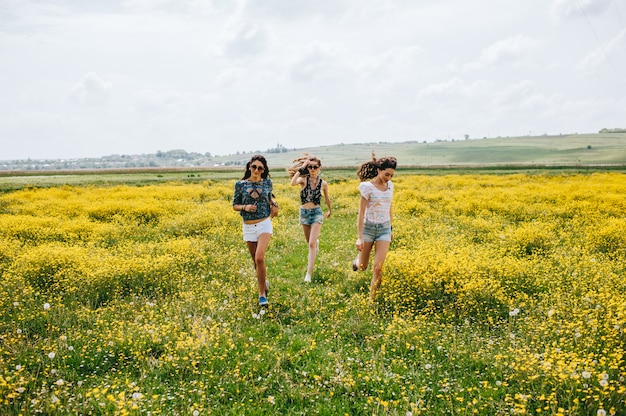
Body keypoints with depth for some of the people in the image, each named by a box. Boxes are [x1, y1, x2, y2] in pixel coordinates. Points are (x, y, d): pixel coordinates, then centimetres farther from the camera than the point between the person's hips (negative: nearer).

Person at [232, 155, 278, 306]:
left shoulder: (267, 183, 2)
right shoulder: (240, 184, -1)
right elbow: (235, 205, 5)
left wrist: (274, 203, -1)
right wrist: (245, 207, -15)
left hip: (264, 224, -2)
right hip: (248, 227, 2)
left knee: (259, 258, -19)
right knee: (256, 261, 10)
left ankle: (262, 293, -5)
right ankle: (264, 283, 39)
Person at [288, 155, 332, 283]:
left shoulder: (323, 183, -4)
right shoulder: (303, 180, -9)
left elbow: (327, 198, 15)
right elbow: (292, 183, -33)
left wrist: (330, 210, 29)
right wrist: (301, 168, -26)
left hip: (316, 213, -2)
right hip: (304, 213, 2)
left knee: (311, 244, -12)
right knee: (310, 242, 20)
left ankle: (309, 273, -10)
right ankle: (317, 241, 60)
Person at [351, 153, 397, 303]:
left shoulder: (390, 185, 3)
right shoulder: (368, 187, -14)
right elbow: (361, 213, -14)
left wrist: (391, 229, 20)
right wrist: (359, 237, -18)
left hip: (384, 228, 3)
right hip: (368, 227, -3)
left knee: (378, 267, -8)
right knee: (362, 267, 10)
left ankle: (372, 298, 7)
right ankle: (357, 260, 48)